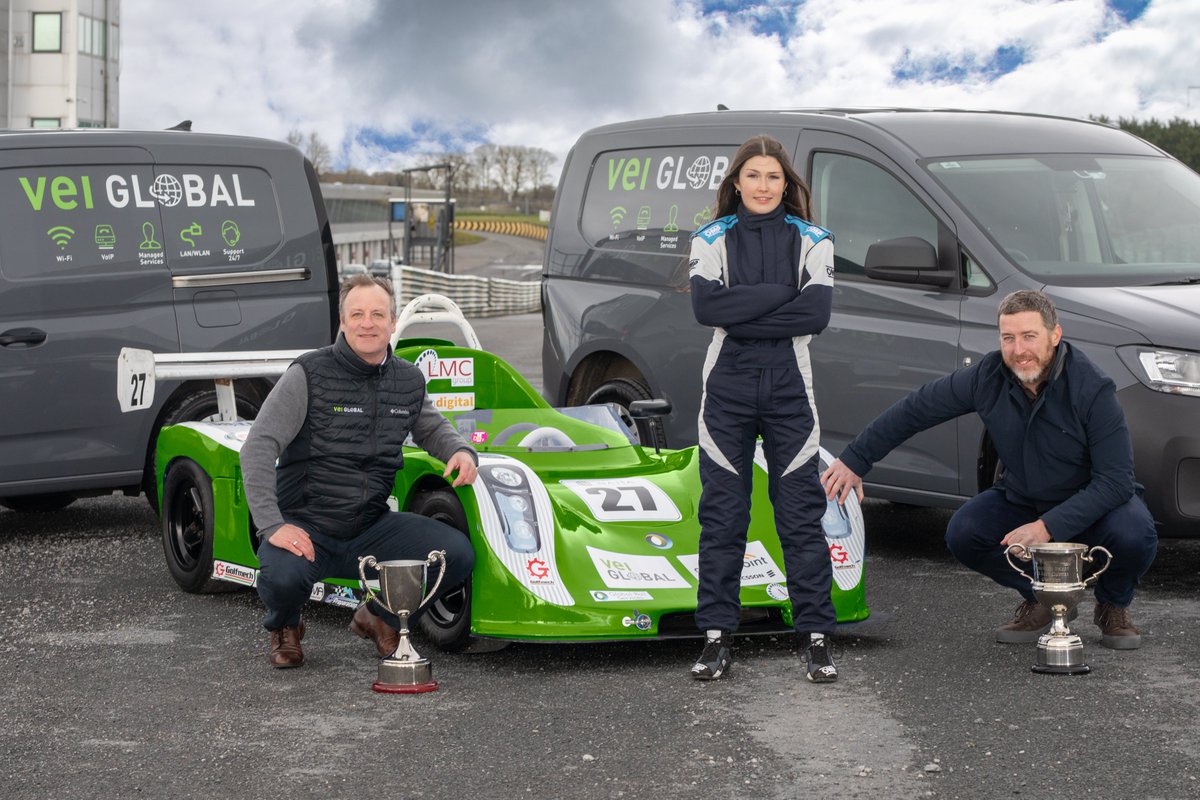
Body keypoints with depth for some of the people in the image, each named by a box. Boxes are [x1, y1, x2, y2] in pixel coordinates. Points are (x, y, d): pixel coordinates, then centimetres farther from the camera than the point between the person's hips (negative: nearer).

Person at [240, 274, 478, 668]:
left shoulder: (409, 381, 6)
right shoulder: (309, 374, -11)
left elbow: (432, 428, 26)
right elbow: (258, 448, -15)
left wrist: (461, 450, 2)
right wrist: (272, 525, -25)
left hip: (371, 529, 4)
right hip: (305, 528, -4)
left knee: (458, 554, -18)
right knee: (283, 576, -37)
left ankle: (381, 616, 12)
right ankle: (284, 627, 5)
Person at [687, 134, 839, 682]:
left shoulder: (811, 240, 7)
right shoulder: (711, 239, 7)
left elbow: (817, 313, -9)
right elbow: (706, 305, -11)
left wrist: (741, 315, -11)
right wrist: (781, 294, -12)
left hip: (789, 389, 0)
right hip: (727, 388, 0)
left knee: (801, 512, -1)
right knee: (722, 513, 2)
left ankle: (816, 636, 4)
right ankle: (717, 637, 8)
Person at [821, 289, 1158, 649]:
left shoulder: (1092, 388, -28)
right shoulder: (989, 377, -16)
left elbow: (1115, 480, -29)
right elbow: (915, 410, -4)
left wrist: (1048, 526, -36)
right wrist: (853, 460, -3)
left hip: (1094, 500, -3)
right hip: (1022, 497, 3)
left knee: (1133, 535, -35)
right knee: (963, 534, -24)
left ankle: (1113, 605, 1)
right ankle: (1040, 598, 3)